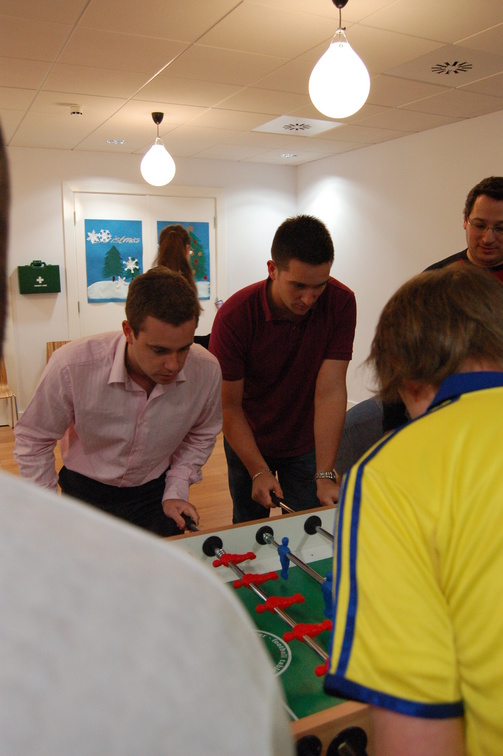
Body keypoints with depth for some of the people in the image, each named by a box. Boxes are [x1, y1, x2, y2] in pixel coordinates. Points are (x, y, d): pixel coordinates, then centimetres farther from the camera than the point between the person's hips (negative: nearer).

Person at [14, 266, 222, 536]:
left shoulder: (207, 371, -23)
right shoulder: (71, 367, -31)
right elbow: (33, 440, -13)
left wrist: (176, 491, -8)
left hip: (157, 494, 2)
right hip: (86, 493, -1)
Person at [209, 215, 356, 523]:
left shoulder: (340, 303, -22)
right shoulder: (234, 316, -26)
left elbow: (330, 391, -25)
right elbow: (229, 406, -19)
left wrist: (325, 476, -29)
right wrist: (258, 471, -25)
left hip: (307, 443, 1)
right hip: (249, 442, 0)